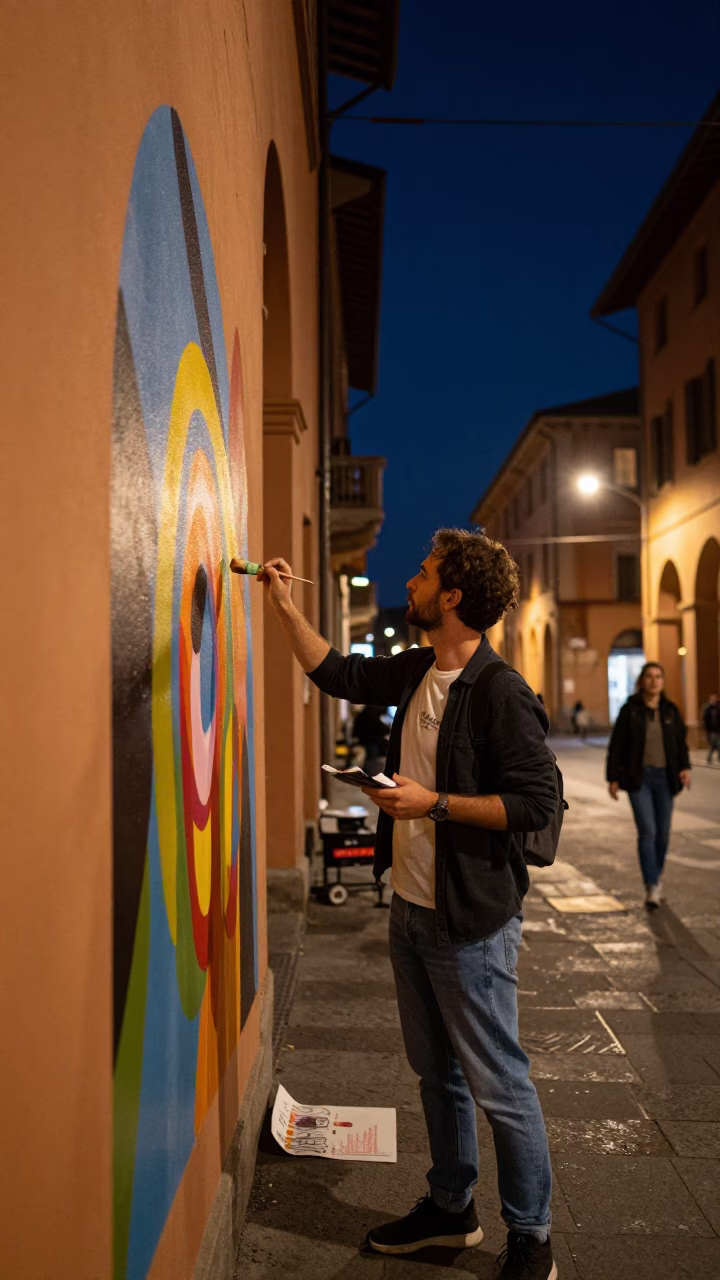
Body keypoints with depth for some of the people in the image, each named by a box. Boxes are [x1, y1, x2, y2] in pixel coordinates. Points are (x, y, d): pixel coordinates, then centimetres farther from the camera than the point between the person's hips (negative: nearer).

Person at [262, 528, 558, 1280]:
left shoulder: (500, 693, -19)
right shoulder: (416, 673, 5)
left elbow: (536, 802, -22)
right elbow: (337, 674, 20)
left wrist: (435, 804, -21)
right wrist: (284, 605, 17)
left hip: (471, 922, -8)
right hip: (411, 909, 8)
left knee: (497, 1085, 5)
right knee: (435, 1072, 21)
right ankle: (451, 1208, 39)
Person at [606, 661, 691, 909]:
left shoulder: (670, 710, 6)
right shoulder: (630, 710, -3)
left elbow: (681, 741, 11)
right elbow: (617, 745, -1)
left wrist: (685, 767, -5)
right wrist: (613, 778, -4)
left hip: (664, 777, 3)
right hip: (639, 777, -3)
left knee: (663, 832, 8)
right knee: (647, 831, -13)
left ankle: (657, 874, 32)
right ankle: (652, 888, -12)